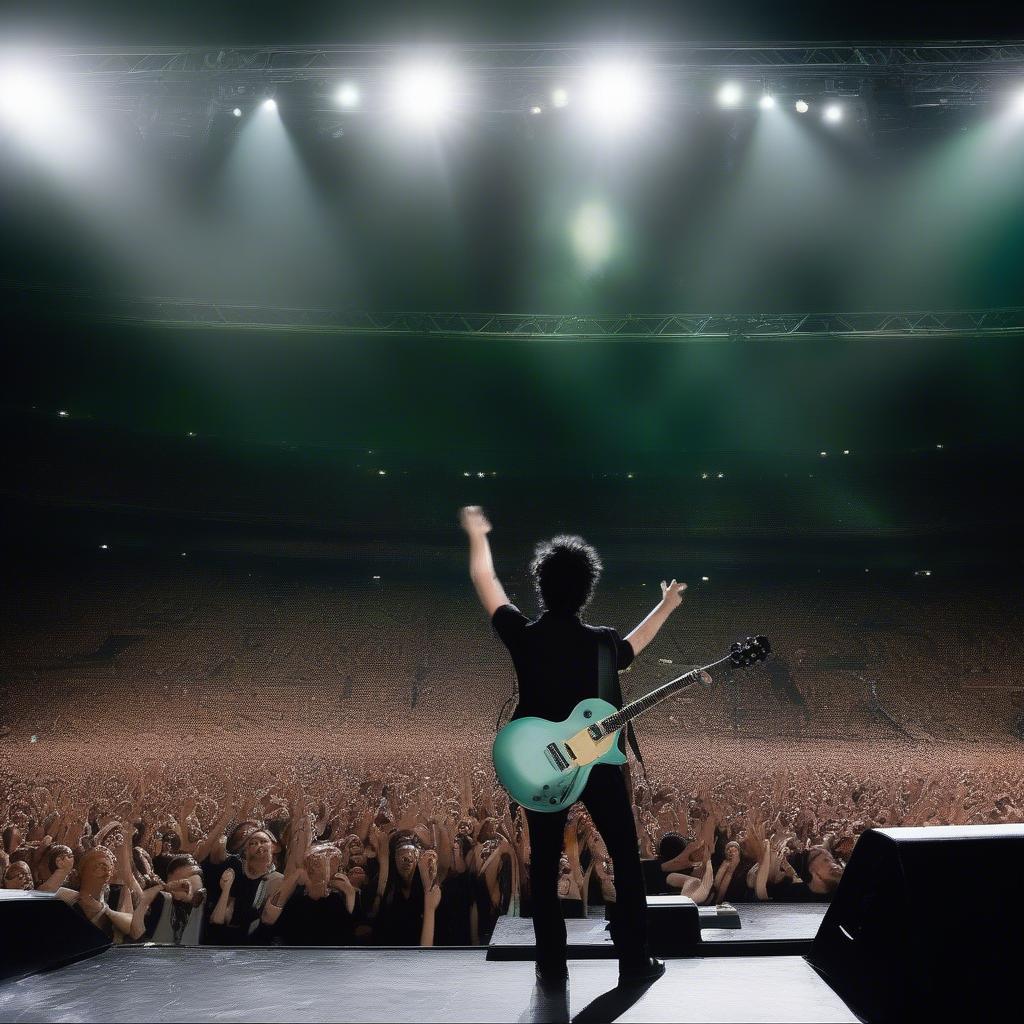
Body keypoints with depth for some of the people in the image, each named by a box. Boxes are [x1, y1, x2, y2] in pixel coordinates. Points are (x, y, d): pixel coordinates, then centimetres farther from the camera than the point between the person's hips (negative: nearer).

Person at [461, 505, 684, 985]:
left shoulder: (522, 635, -12)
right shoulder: (600, 641, -13)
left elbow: (485, 582, 3)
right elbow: (631, 646, 13)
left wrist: (477, 535, 19)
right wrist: (666, 606, 27)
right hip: (597, 761, -1)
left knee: (544, 863, 12)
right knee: (626, 856, 13)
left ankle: (552, 966, 16)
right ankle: (634, 960, 17)